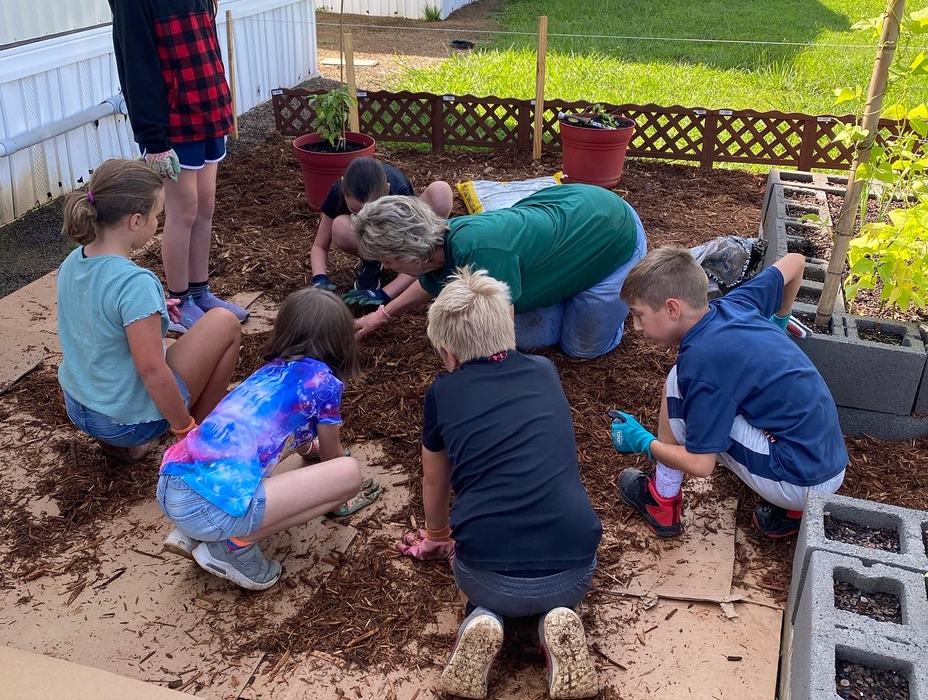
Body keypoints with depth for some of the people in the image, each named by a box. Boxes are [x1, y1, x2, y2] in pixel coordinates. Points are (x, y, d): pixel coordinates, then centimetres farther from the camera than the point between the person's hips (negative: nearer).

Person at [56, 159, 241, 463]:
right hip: (128, 422, -8)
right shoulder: (135, 283, -29)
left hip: (77, 408, 8)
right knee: (225, 324, 0)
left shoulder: (72, 263, -4)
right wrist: (186, 429, -14)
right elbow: (151, 370, -26)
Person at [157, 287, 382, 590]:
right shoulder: (323, 379, 4)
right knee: (349, 472, 2)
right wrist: (338, 490, 46)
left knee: (293, 464, 31)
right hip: (216, 506, -8)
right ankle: (236, 545, -1)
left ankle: (192, 534, 15)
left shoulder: (268, 370, 24)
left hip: (168, 489, 8)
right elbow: (331, 456, 22)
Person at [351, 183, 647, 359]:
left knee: (581, 348, 7)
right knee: (530, 338, 8)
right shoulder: (442, 242, -13)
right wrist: (382, 315, 24)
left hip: (615, 234, -7)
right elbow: (431, 284, 12)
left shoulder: (479, 251, -41)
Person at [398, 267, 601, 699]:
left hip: (490, 576, -1)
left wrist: (437, 535, 47)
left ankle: (483, 621, 5)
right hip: (573, 570, 1)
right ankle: (557, 622, 6)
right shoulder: (545, 373, 13)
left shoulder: (443, 394, 6)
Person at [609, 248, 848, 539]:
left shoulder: (701, 361, -20)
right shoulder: (737, 303, 2)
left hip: (799, 481, -8)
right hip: (833, 467, 8)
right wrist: (780, 319, 36)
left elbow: (700, 464, -17)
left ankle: (662, 504, 8)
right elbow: (794, 261, 19)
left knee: (677, 385, -7)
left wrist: (643, 442, 1)